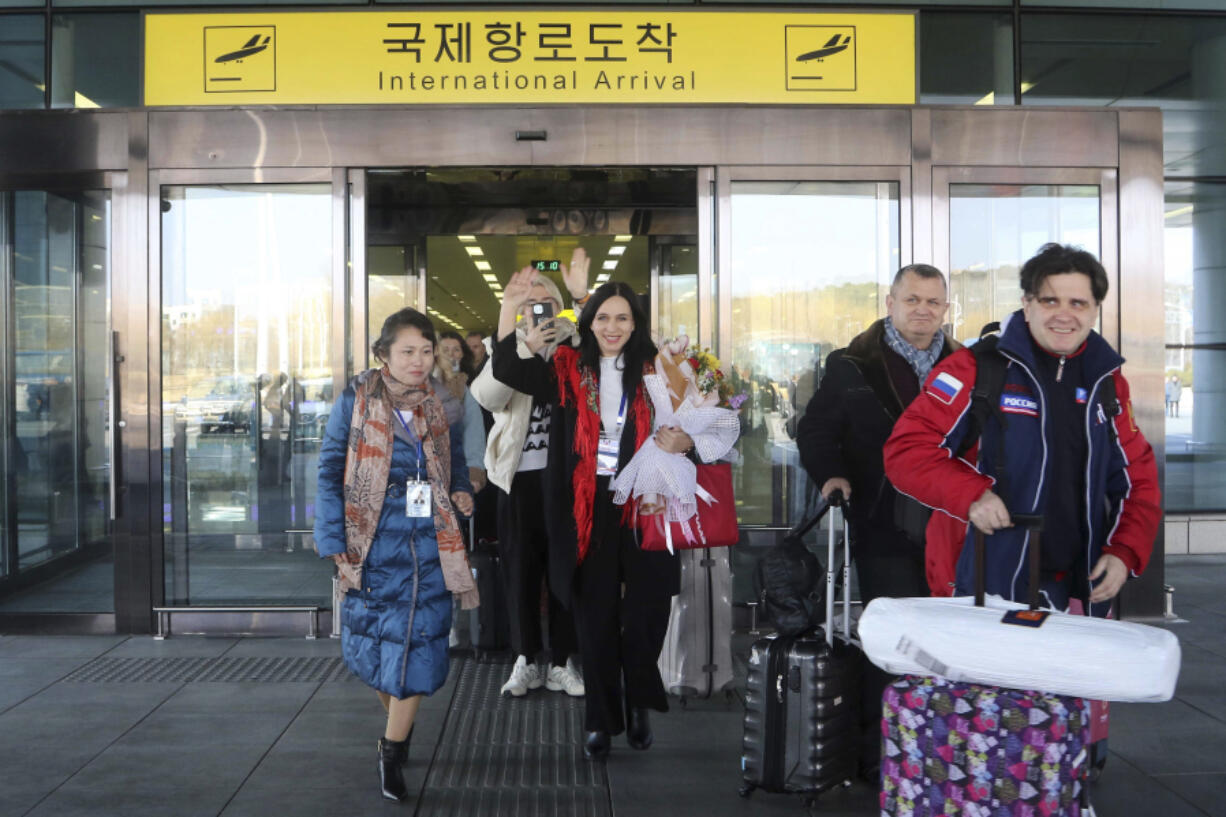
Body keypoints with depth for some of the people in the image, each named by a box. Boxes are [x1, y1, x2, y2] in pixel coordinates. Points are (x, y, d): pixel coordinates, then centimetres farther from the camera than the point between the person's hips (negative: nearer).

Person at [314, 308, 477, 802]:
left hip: (429, 544, 2)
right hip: (374, 546, -1)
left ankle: (393, 752, 9)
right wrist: (337, 546, -11)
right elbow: (330, 473, -5)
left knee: (416, 644, -4)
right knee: (371, 643, 7)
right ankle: (397, 720, 35)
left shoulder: (441, 407, 5)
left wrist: (461, 492, -2)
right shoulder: (356, 402, -4)